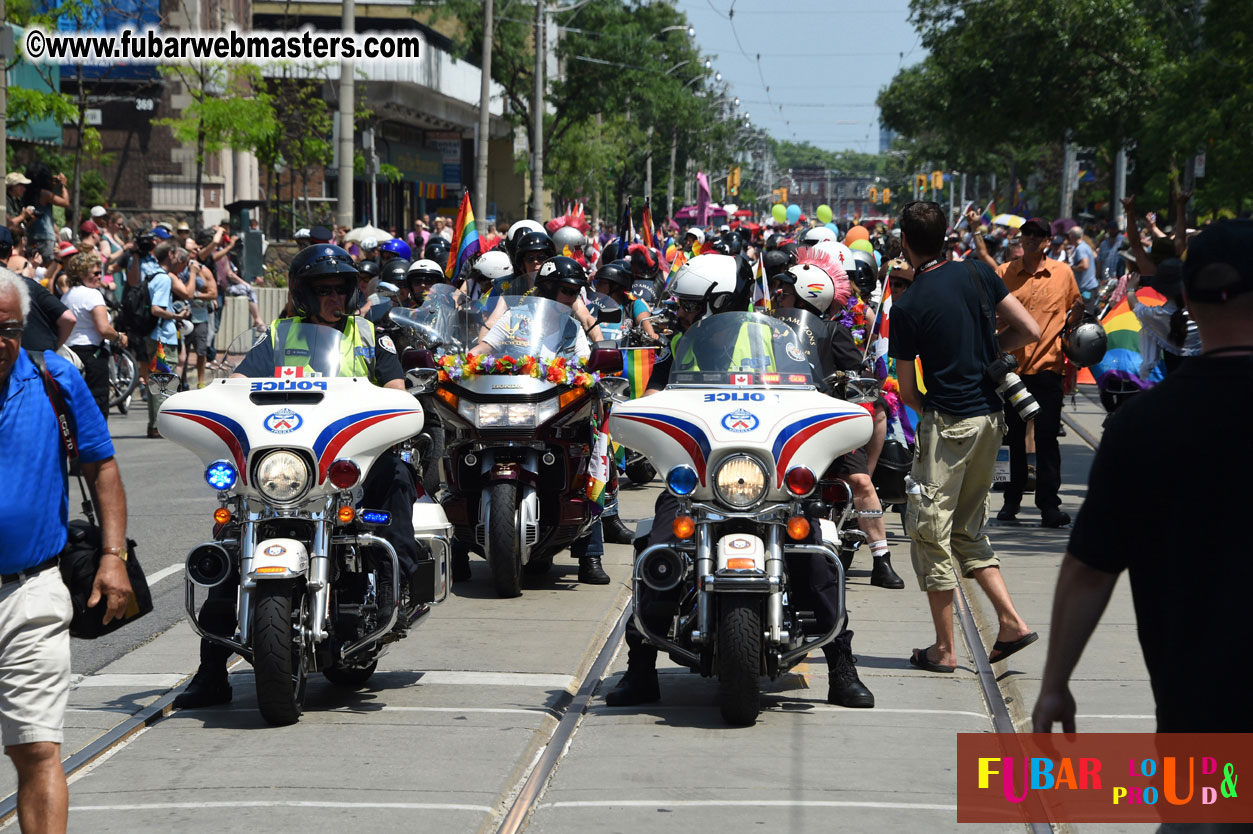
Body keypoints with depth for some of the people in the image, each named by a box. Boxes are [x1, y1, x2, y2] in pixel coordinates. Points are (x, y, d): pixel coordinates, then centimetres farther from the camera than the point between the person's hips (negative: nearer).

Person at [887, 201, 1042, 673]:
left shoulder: (907, 308, -11)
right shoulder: (978, 275, 1)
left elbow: (907, 391, -5)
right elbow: (1030, 331, 1)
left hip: (947, 423, -6)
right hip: (991, 417, 6)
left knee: (931, 530, 3)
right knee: (968, 530, 18)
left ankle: (944, 648, 6)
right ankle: (1011, 621, 8)